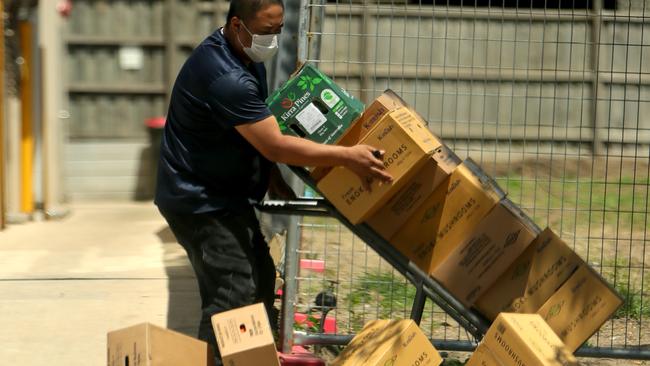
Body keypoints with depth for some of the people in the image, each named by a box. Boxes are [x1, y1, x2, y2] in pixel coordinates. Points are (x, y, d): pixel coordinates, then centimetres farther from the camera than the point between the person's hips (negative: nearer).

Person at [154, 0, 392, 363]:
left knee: (260, 279, 16)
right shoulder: (226, 76, -28)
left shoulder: (247, 57, 5)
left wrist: (272, 175, 5)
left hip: (224, 194, 10)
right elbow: (275, 145, -29)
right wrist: (347, 156, -26)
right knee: (235, 294, -13)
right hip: (201, 201, -10)